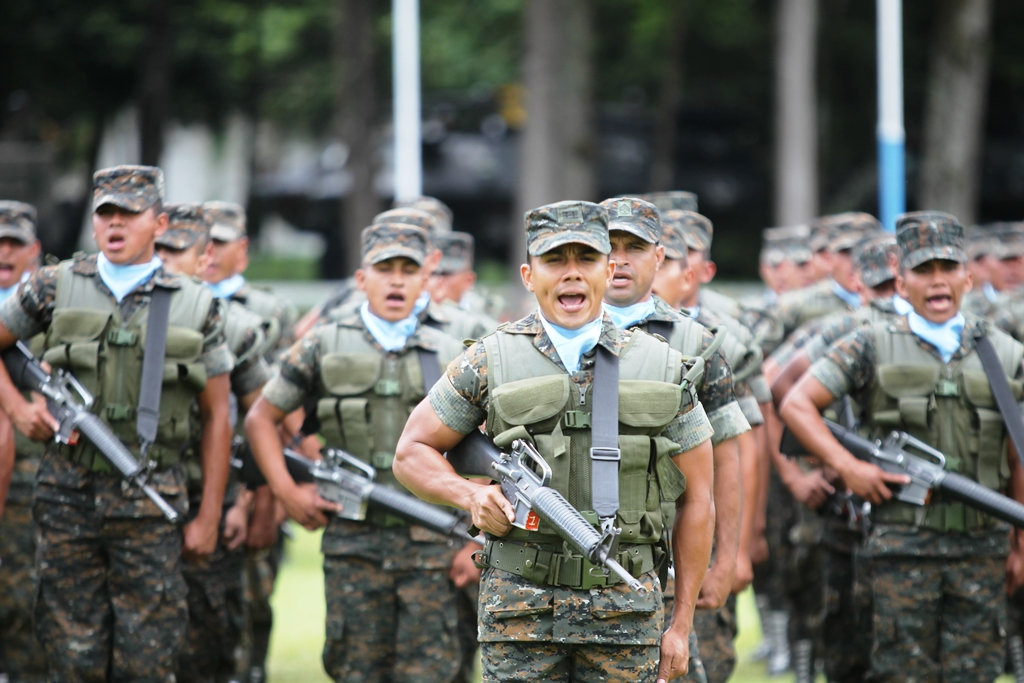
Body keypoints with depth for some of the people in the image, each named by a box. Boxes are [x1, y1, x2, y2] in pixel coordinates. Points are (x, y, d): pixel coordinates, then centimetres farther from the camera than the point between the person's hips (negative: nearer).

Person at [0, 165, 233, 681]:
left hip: (149, 503, -1)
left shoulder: (196, 307, 3)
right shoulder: (57, 288, 4)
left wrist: (208, 518, 2)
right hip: (67, 496, 1)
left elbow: (216, 416, 6)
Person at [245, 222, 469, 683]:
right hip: (354, 541, 0)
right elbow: (261, 418, 10)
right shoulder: (324, 347, 5)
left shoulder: (450, 358, 7)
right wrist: (287, 492, -1)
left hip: (430, 543, 1)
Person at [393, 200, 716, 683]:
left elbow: (696, 499, 9)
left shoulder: (663, 367, 5)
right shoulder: (489, 363, 2)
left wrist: (681, 623, 6)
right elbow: (412, 453, 10)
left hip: (628, 606, 1)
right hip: (521, 602, -1)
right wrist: (471, 496, -11)